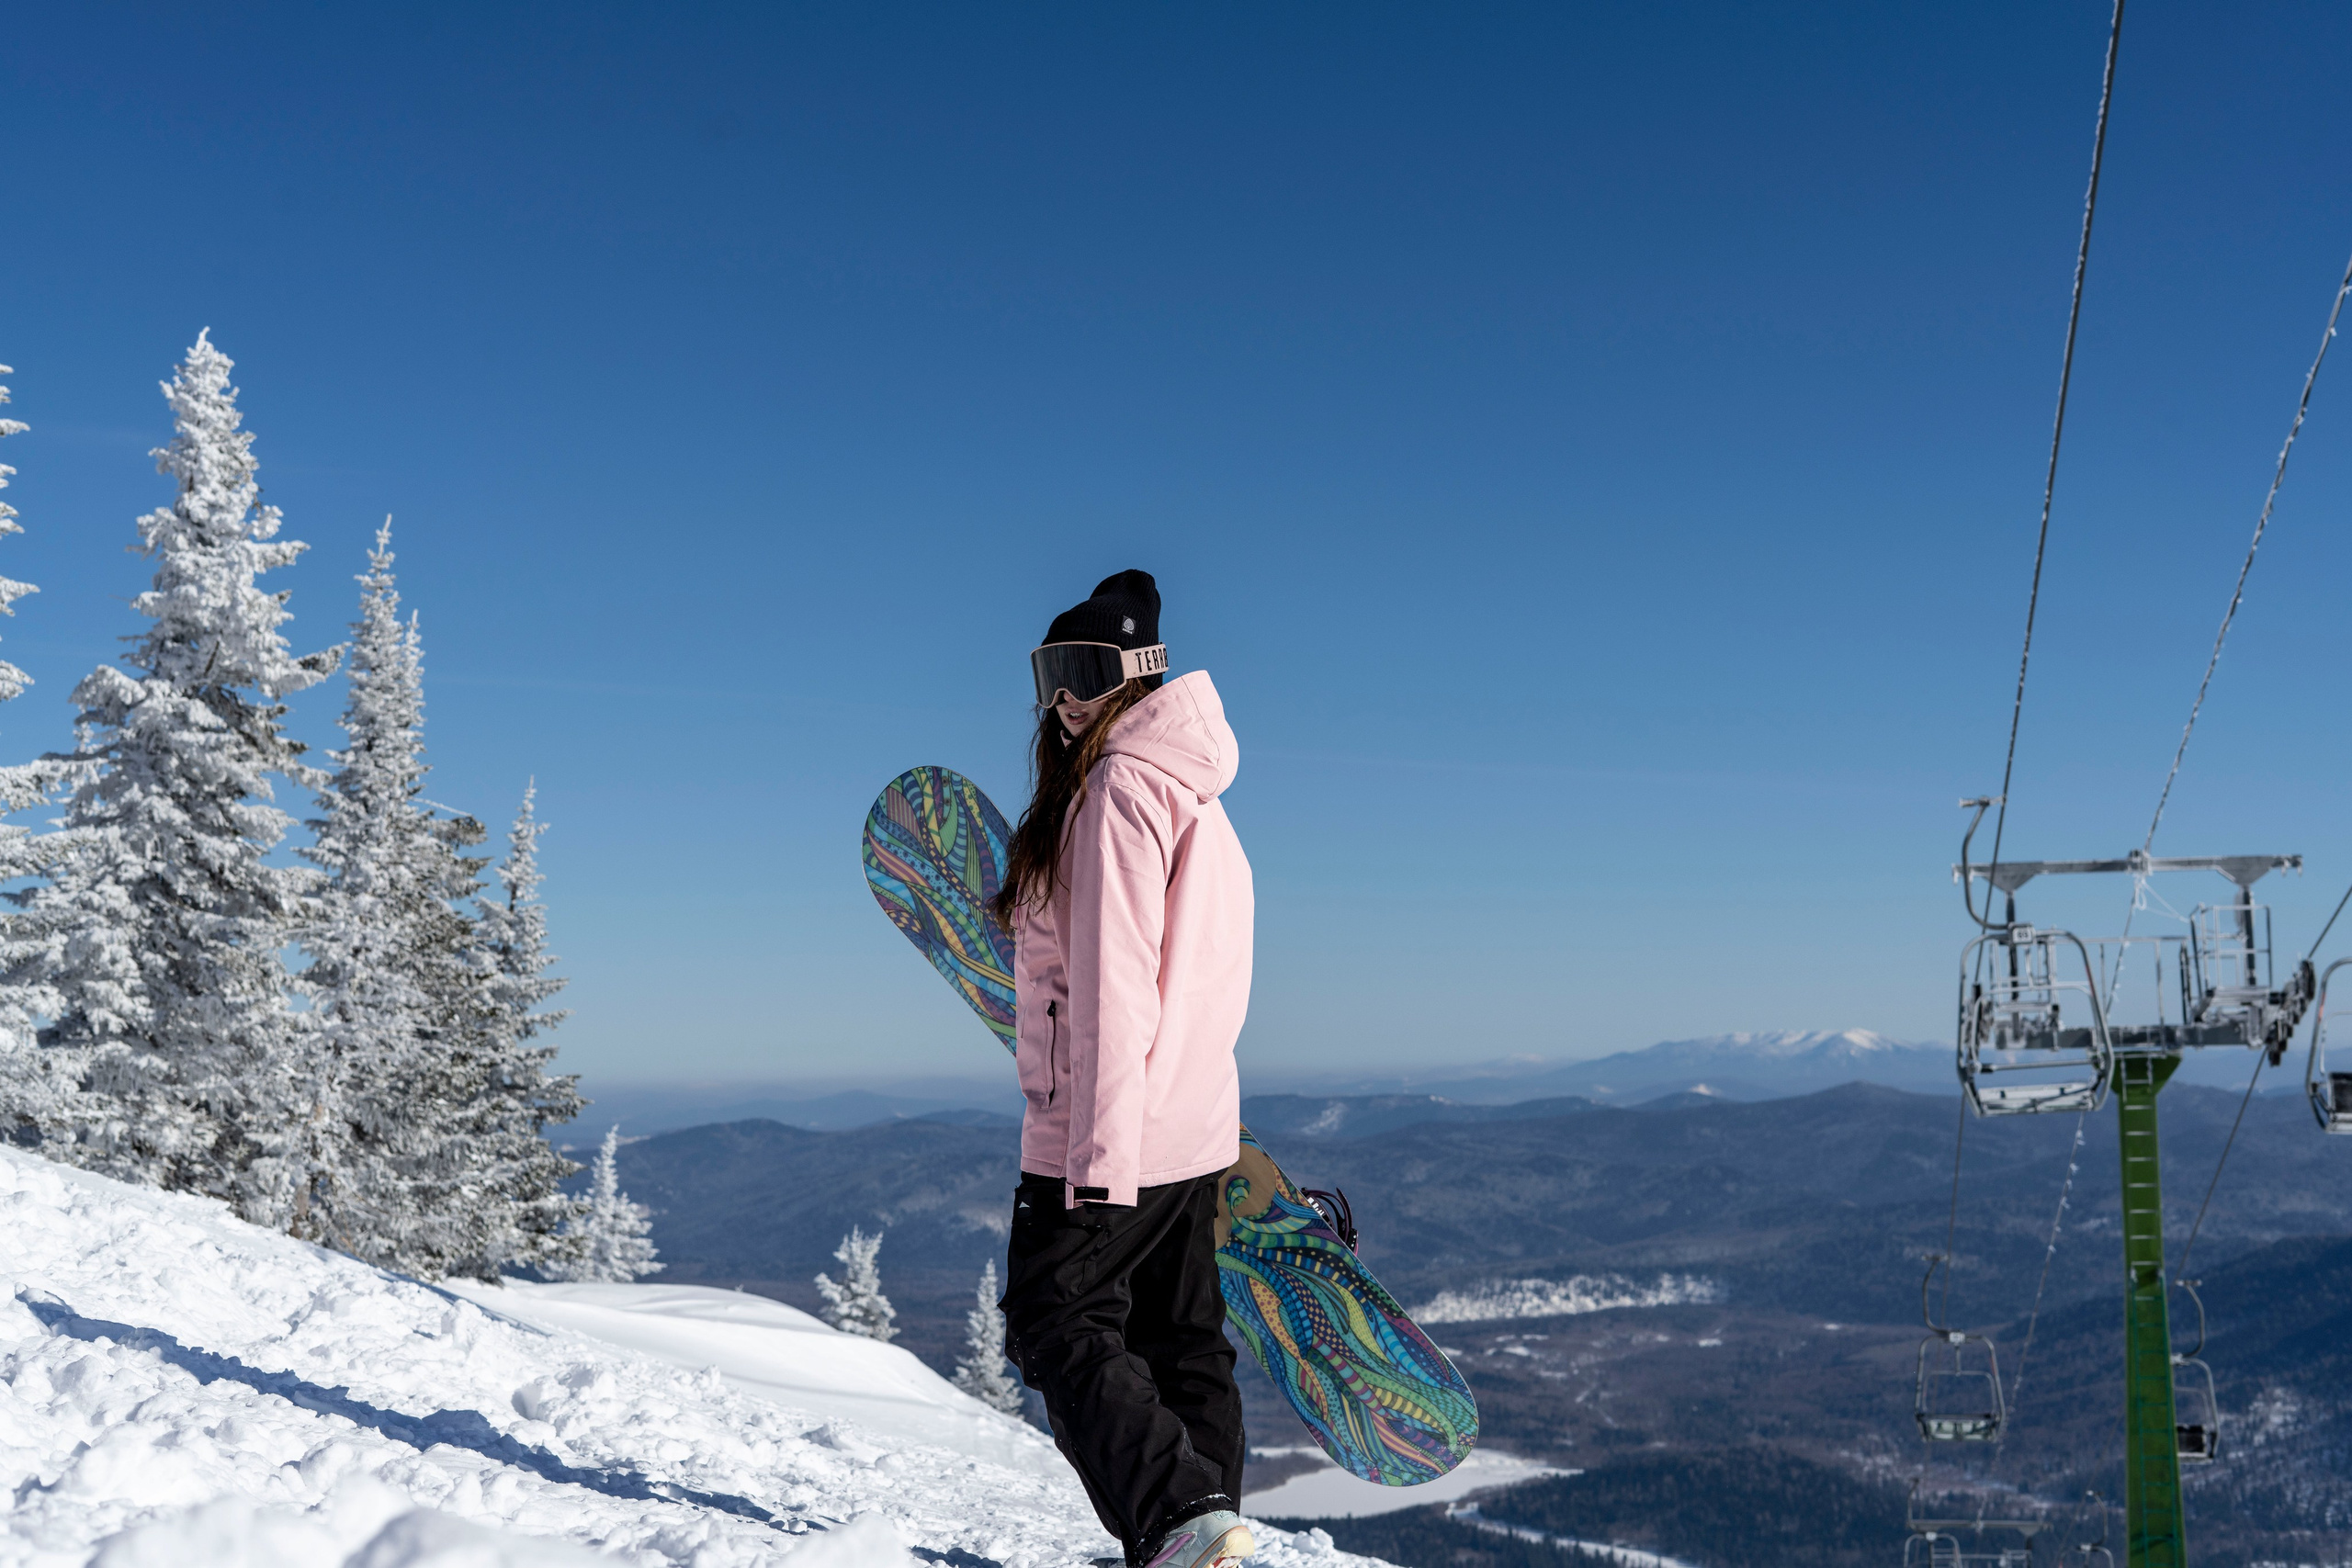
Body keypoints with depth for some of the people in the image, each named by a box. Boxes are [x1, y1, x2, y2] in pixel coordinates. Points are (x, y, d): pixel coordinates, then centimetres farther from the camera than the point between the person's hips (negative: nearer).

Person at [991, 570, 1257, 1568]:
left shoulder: (1119, 786, -15)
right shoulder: (1189, 791, 16)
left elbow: (1111, 983, -22)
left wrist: (1100, 1151, -24)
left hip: (1114, 1132, -9)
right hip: (1195, 1123, 9)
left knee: (1058, 1325, -1)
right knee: (1180, 1336, 13)